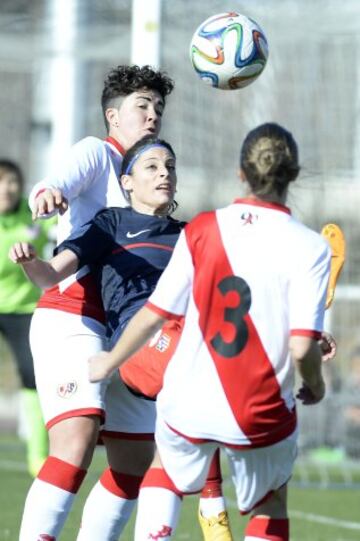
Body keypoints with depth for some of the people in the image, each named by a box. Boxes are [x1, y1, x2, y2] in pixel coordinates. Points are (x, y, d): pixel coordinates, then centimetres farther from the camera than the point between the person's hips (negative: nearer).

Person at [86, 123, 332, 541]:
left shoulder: (201, 229, -4)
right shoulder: (309, 247, -11)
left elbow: (155, 314, 0)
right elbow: (302, 347, -17)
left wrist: (109, 362, 17)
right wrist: (315, 386, 5)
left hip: (188, 404, 2)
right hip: (262, 415, -2)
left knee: (167, 470, 33)